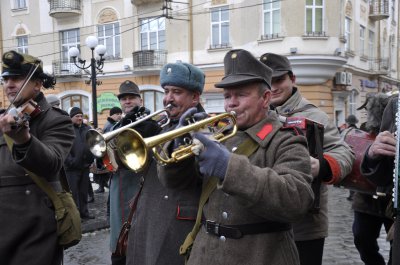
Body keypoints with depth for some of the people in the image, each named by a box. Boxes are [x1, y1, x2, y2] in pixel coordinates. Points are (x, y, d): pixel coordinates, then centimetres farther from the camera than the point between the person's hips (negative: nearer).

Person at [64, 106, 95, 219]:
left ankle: (84, 212, 24)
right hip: (72, 167, -6)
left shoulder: (87, 128, 12)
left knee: (84, 191, 14)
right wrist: (70, 161, -20)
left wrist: (91, 158, 6)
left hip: (85, 165, 6)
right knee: (74, 192, 0)